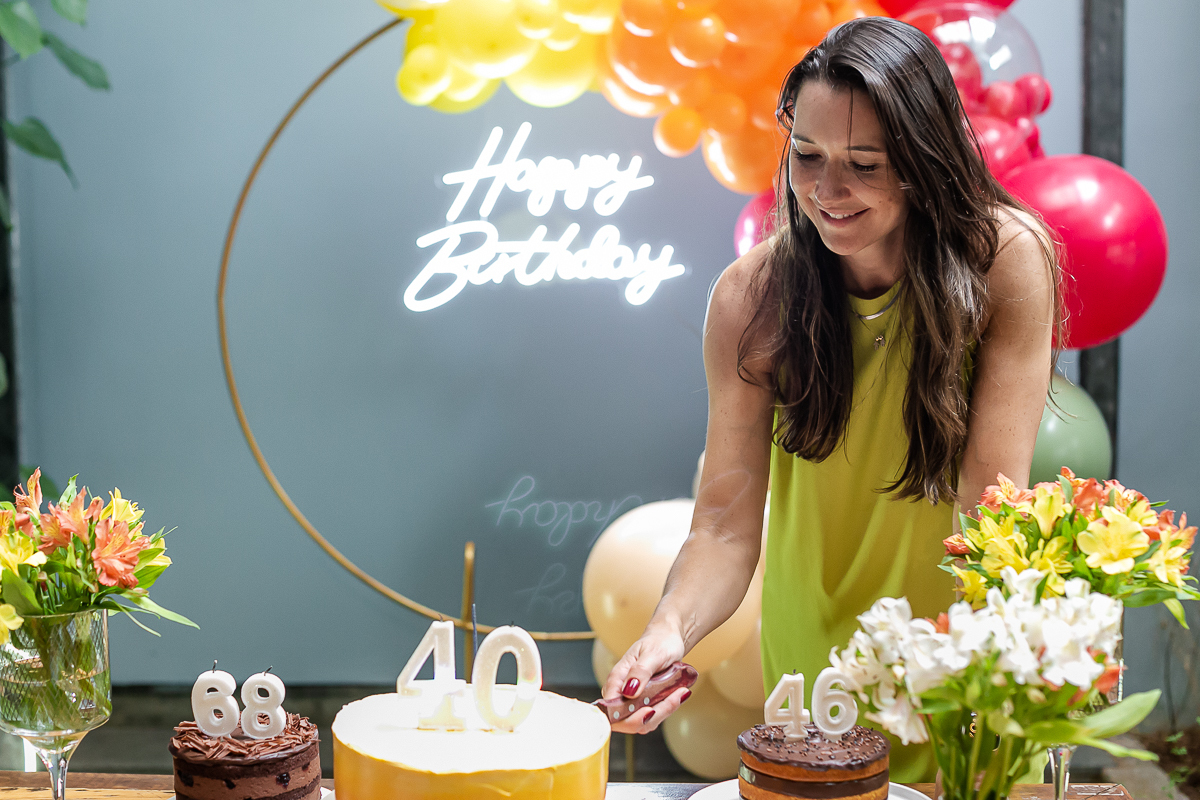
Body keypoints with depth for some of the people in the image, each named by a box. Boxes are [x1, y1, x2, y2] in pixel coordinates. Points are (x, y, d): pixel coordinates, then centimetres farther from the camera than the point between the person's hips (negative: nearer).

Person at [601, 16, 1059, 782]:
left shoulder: (1007, 259, -20)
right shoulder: (751, 297, -16)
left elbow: (993, 507, -22)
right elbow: (727, 524, -17)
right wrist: (673, 627, -36)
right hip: (810, 650, 1)